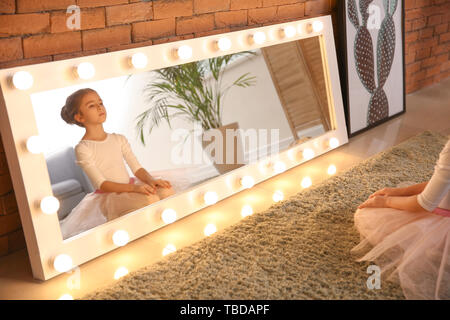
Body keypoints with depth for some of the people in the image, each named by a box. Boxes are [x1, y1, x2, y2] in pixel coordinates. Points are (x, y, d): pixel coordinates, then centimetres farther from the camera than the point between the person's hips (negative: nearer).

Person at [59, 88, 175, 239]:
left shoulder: (119, 139, 10)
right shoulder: (82, 149, -8)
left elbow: (137, 168, 5)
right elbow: (102, 184, -15)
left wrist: (151, 180, -17)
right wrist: (134, 188, -28)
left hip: (131, 186, 6)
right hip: (109, 197, -6)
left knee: (167, 191, -21)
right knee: (150, 199, -32)